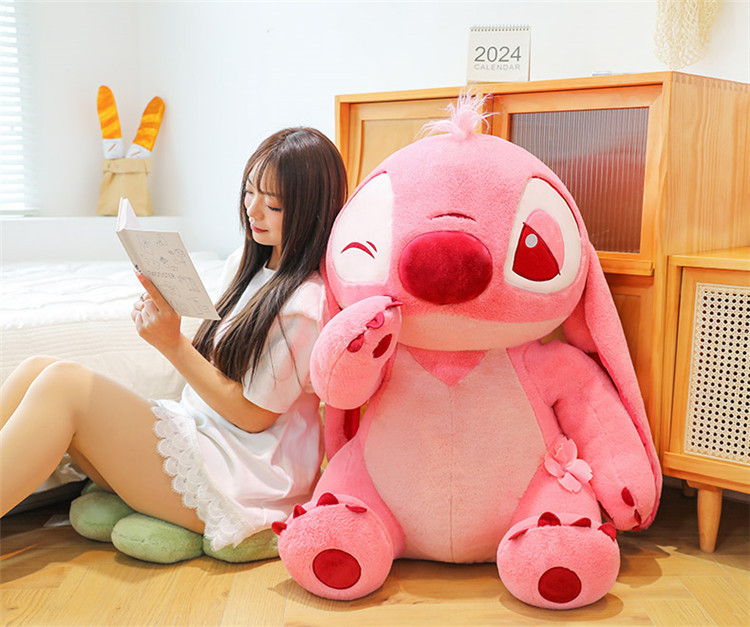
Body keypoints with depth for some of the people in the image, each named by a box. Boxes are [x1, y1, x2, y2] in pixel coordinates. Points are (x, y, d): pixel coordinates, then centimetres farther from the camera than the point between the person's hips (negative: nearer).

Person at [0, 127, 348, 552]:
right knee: (36, 371, -7)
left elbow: (252, 414, -13)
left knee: (63, 386, -21)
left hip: (242, 477, -9)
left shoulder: (304, 303, -16)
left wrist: (174, 346, -17)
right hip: (199, 432, 9)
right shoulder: (260, 269, 13)